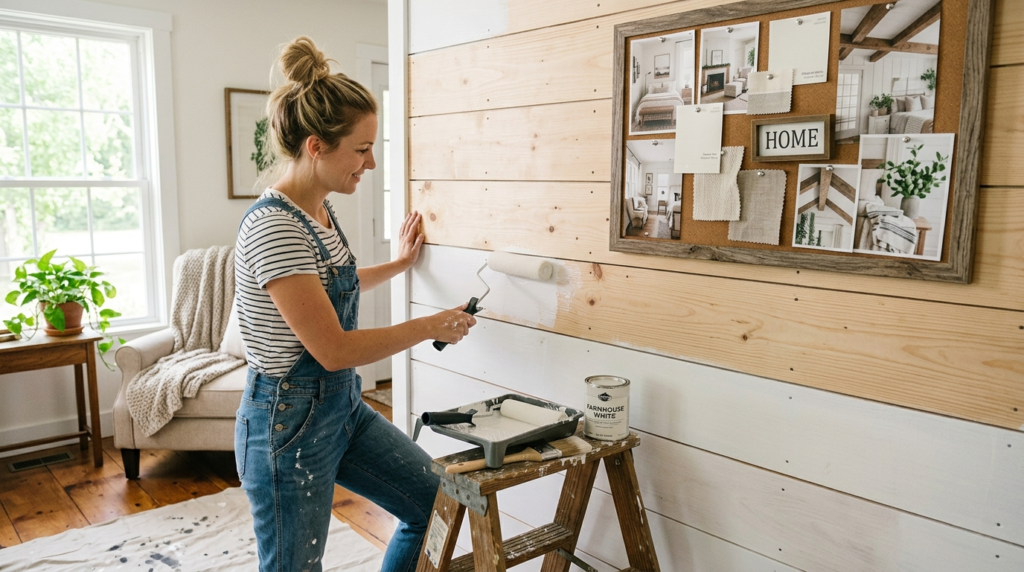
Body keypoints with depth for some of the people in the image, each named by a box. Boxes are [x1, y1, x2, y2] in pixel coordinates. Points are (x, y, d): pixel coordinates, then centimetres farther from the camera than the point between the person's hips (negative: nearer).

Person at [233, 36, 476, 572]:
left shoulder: (320, 211, 4)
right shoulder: (273, 225, -24)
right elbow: (333, 350, -24)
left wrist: (399, 263, 32)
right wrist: (429, 326, -14)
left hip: (343, 406, 9)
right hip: (290, 425, -9)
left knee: (438, 504, 12)